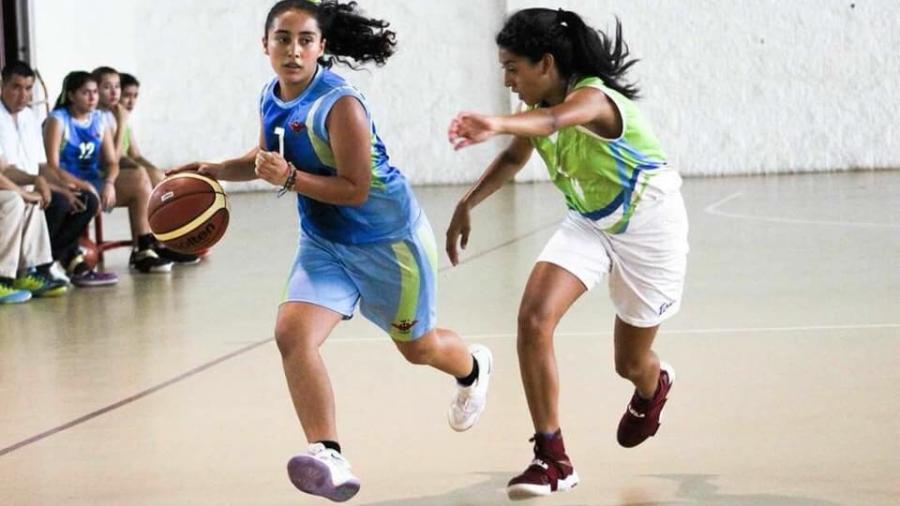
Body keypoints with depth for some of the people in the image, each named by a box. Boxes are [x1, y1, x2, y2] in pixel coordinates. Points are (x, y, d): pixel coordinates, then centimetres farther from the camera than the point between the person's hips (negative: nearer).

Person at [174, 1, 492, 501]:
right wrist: (214, 170, 2)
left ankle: (474, 369, 52)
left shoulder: (340, 104, -27)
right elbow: (267, 157, 17)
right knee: (292, 333, -18)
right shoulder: (271, 98, -3)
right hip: (325, 242, 6)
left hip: (388, 238, -6)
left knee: (418, 346, 15)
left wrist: (289, 178, -36)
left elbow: (355, 190, -27)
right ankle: (330, 458, -20)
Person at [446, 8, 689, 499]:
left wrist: (498, 124, -77)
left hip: (646, 225, -6)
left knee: (630, 362, 10)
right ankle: (552, 458, -13)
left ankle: (653, 388, 51)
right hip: (587, 222, 6)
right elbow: (514, 157, 12)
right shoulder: (542, 104, -9)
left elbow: (557, 119, -57)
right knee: (533, 318, -19)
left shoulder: (592, 96, -32)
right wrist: (467, 203, 0)